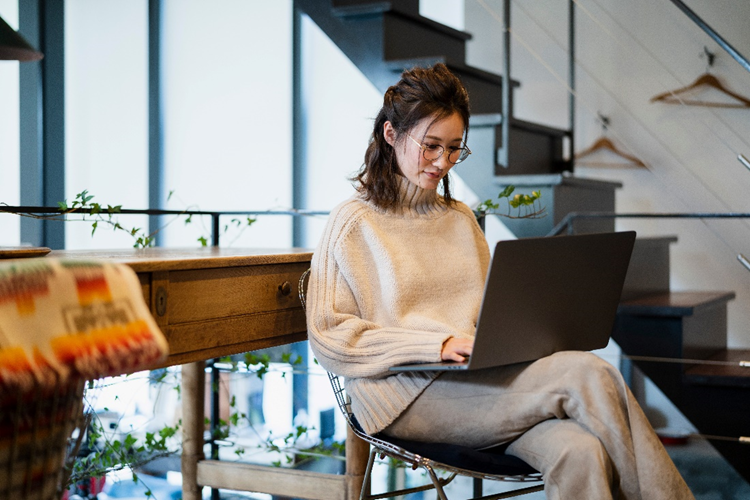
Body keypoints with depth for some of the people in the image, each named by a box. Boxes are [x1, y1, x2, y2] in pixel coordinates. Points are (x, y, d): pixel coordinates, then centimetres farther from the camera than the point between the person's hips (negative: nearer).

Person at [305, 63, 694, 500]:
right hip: (404, 392, -5)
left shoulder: (461, 219, 23)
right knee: (589, 375, -24)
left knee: (580, 452, -29)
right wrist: (436, 344, -15)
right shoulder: (355, 223, 3)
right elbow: (329, 337, -5)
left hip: (475, 379, 5)